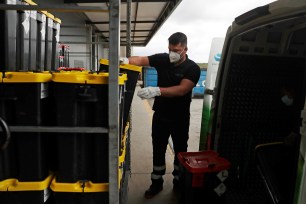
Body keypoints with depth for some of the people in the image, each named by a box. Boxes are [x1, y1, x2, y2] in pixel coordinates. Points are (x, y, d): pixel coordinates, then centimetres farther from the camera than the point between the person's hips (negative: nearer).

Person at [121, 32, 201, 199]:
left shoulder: (192, 68, -14)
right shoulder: (162, 59, -3)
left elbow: (181, 90, -27)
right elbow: (141, 60, -10)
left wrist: (156, 91, -40)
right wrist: (127, 60, -33)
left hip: (180, 118, -2)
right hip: (160, 115, 2)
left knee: (180, 151, 14)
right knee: (158, 150, 11)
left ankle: (179, 182, 34)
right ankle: (157, 182, 28)